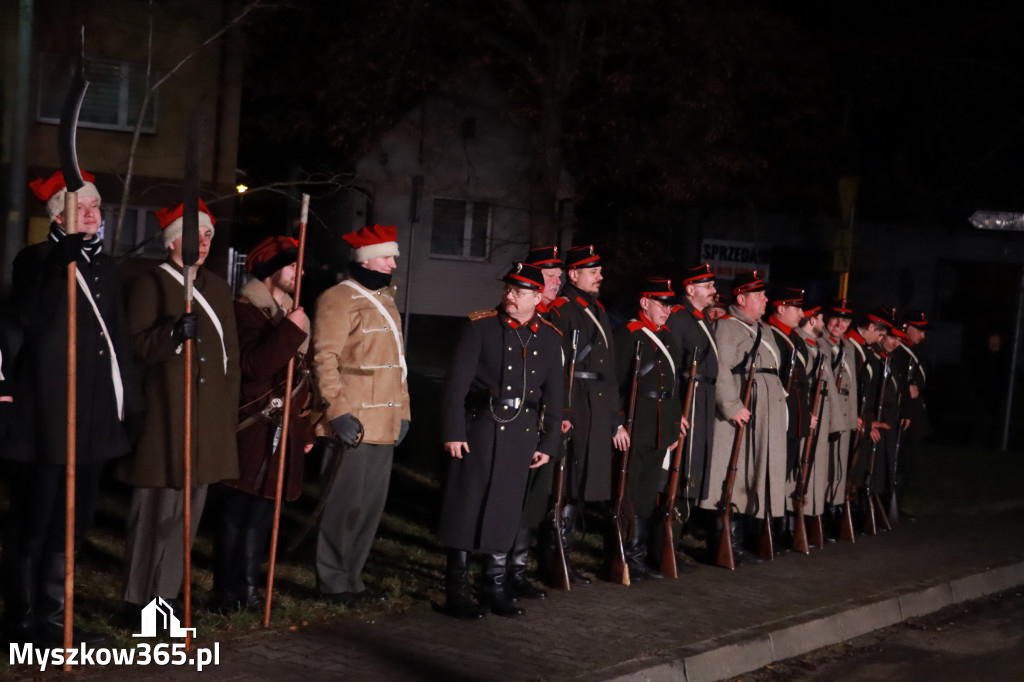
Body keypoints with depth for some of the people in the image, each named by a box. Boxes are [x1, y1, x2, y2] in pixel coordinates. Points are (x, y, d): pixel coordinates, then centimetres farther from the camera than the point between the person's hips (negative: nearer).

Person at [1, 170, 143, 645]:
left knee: (74, 522, 13)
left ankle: (50, 617, 23)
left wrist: (129, 400, 13)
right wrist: (62, 258, -28)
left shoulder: (104, 265, 16)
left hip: (94, 418, 7)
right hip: (47, 415, -7)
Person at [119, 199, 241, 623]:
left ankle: (167, 592, 19)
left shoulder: (218, 288, 18)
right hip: (163, 419, -7)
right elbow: (135, 347, -10)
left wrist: (229, 411, 16)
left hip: (209, 421, 7)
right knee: (156, 508, -6)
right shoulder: (150, 284, -3)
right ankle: (139, 599, 3)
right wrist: (174, 333, -27)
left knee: (189, 509, 10)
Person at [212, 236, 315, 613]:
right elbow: (253, 365, -24)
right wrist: (290, 332, -25)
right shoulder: (246, 310, -9)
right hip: (252, 431, -8)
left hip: (284, 431, 8)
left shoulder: (292, 312, 17)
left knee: (261, 512, 11)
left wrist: (305, 429, 20)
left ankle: (248, 589, 17)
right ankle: (227, 594, 4)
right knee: (237, 512, -3)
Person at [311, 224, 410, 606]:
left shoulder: (384, 300, 19)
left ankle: (352, 578, 21)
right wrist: (338, 412, -21)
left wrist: (402, 412, 18)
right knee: (345, 506, -4)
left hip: (384, 426, 9)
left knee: (371, 506, 12)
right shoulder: (340, 299, -9)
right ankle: (334, 583, 6)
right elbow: (324, 359, -15)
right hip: (355, 426, -9)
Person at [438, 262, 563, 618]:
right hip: (479, 428, -4)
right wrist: (452, 432, -13)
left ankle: (495, 588, 22)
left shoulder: (550, 337, 5)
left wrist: (548, 443, 9)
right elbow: (456, 383, -10)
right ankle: (456, 591, 10)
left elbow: (553, 395, 10)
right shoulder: (480, 327, -7)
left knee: (506, 511, 10)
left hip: (521, 434, 4)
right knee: (466, 508, 1)